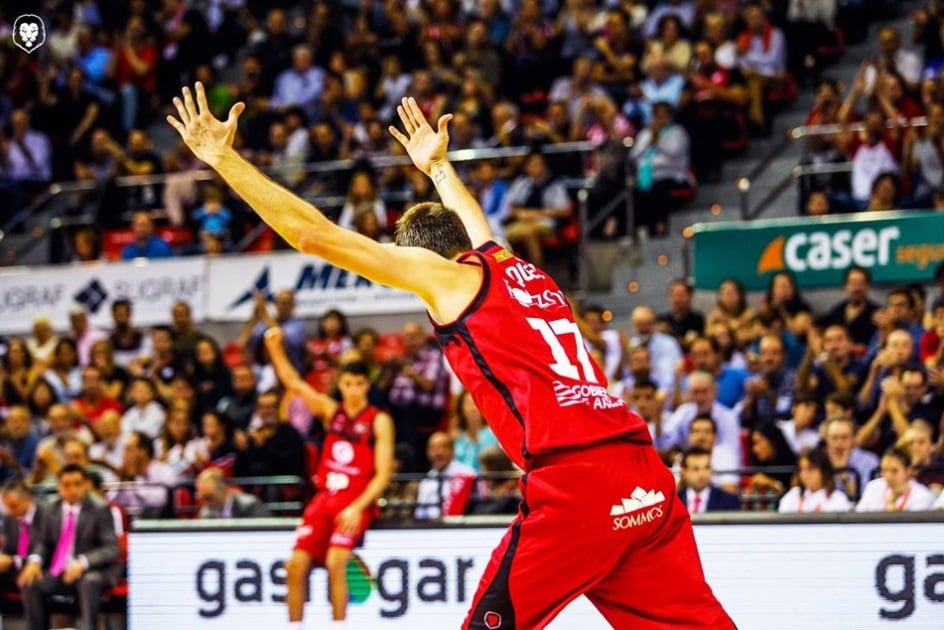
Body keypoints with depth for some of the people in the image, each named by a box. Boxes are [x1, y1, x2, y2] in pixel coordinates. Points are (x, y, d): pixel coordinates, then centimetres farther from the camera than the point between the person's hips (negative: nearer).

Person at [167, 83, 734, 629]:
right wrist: (439, 167, 67)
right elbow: (476, 229, 51)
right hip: (646, 479, 7)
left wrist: (222, 157, 14)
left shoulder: (447, 274, 7)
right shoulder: (525, 273, 25)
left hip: (574, 485, -7)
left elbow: (311, 234, 7)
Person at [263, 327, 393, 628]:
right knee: (296, 564, -6)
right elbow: (294, 384, 8)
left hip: (356, 503, -5)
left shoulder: (379, 421, -3)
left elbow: (383, 474, -8)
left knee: (335, 562, -24)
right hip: (324, 498, 5)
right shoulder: (331, 410, 11)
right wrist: (276, 349, -7)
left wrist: (358, 507, -19)